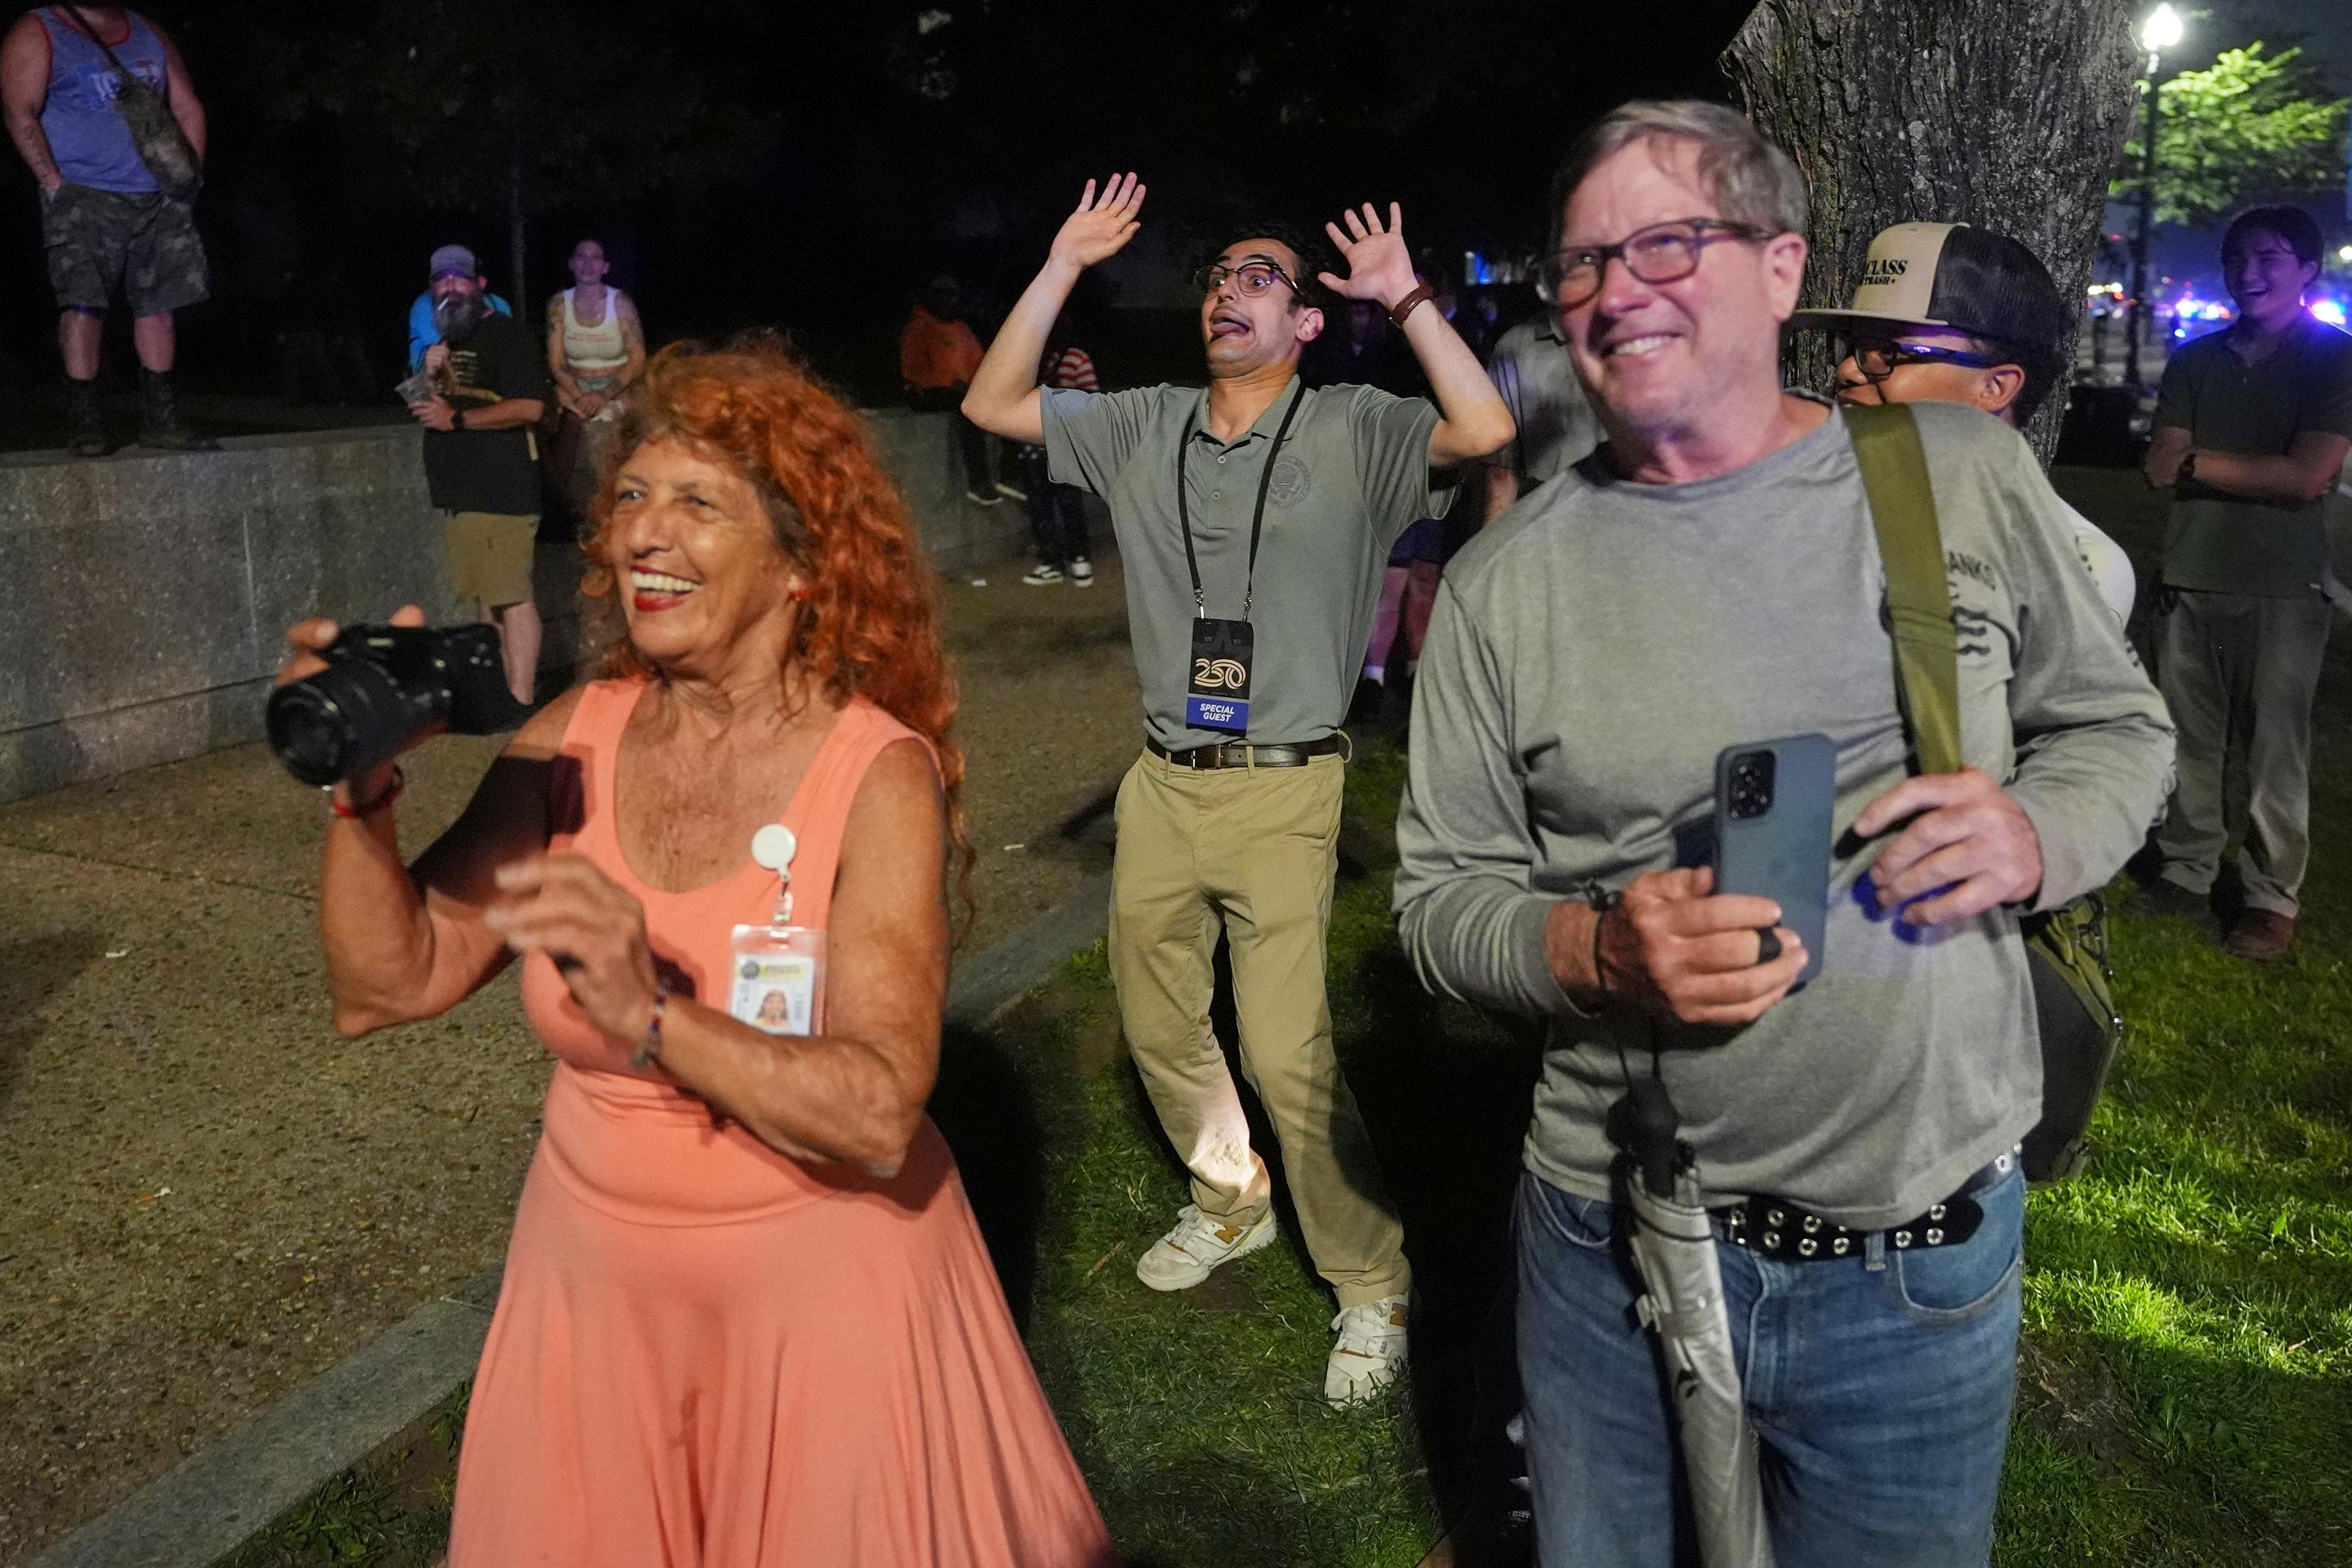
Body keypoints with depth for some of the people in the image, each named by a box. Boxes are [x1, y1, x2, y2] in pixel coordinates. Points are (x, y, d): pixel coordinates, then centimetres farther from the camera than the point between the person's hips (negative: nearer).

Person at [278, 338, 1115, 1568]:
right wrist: (364, 794, -19)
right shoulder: (574, 738, -7)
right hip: (594, 1271, 4)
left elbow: (880, 1117, -28)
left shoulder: (879, 774, -19)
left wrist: (651, 1014, -40)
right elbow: (387, 986, -4)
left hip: (823, 1279, -4)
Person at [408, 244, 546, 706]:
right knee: (485, 596, 13)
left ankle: (519, 702, -11)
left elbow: (529, 406, -18)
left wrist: (456, 419, -14)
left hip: (501, 489, -9)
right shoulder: (450, 338, 20)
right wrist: (439, 373, 6)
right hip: (465, 489, 10)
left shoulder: (504, 333, -7)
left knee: (512, 597, -11)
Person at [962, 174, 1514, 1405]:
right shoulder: (1144, 427, 8)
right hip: (1163, 786, 6)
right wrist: (1064, 267, 2)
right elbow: (993, 404, 7)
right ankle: (1229, 1203, 43)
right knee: (1156, 1023, 17)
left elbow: (1485, 431, -19)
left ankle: (1371, 1284, 10)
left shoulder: (1350, 432, -4)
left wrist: (1405, 299, -18)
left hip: (1282, 794, -5)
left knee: (1286, 1050, -10)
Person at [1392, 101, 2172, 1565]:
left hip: (1930, 1258, 1)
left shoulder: (1968, 476, -2)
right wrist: (1594, 950, -21)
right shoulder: (1505, 579, -4)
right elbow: (1443, 894, -1)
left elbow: (2120, 723, 9)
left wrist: (2034, 833, -13)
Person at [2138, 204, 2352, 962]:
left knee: (2274, 753, 1)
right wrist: (2260, 468, -10)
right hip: (2191, 580, 4)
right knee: (2189, 741, 7)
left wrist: (2200, 460, -4)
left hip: (2282, 589, -3)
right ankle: (2187, 873, 19)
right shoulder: (2194, 360, 10)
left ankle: (2273, 898, 10)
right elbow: (2160, 468, 2)